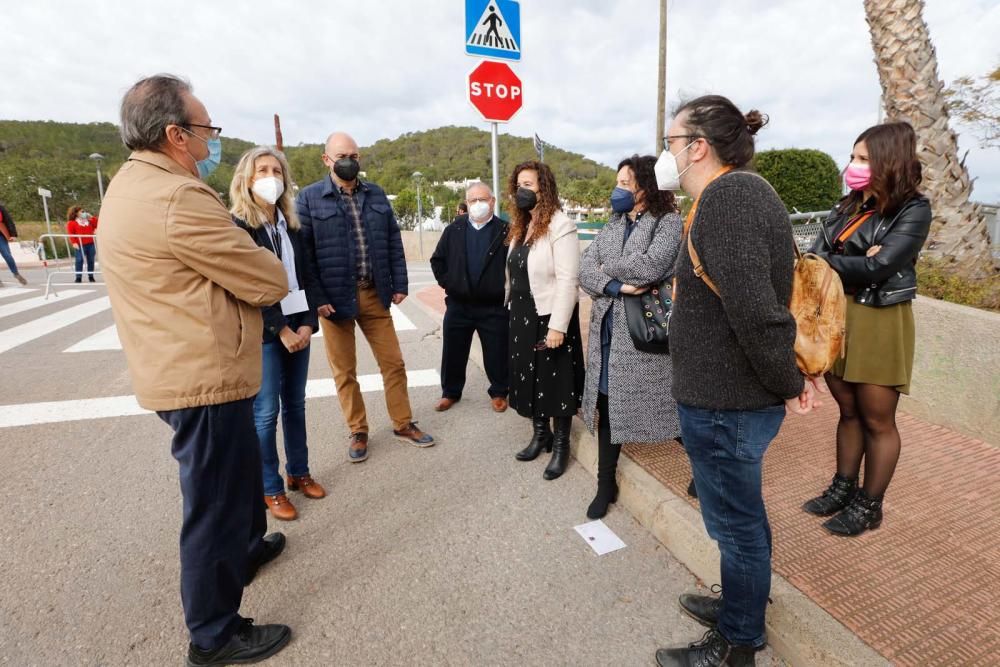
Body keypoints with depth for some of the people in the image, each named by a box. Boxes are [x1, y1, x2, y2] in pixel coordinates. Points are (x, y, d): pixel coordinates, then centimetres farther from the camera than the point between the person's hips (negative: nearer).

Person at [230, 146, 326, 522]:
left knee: (295, 404, 13)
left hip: (298, 327, 6)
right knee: (266, 412, 2)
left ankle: (299, 472, 28)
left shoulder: (290, 224, 10)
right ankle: (270, 489, 15)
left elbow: (305, 277, 7)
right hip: (262, 333, -5)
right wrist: (281, 330, -15)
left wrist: (308, 322, -5)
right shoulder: (236, 226, -7)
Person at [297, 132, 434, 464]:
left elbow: (394, 242, 10)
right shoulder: (309, 198, -2)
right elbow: (303, 252, -6)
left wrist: (400, 284, 4)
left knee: (394, 362, 9)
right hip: (335, 298, -3)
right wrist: (316, 299, -11)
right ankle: (358, 432, 27)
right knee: (344, 372, 9)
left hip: (375, 294, 3)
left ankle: (403, 424, 27)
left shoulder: (376, 194, 9)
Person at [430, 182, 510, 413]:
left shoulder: (505, 231, -5)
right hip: (458, 305, 3)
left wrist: (504, 287, -7)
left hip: (494, 307, -2)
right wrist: (447, 283, 2)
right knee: (453, 352, 12)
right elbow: (437, 260, 11)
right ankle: (450, 392, 30)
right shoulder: (453, 230, 5)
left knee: (496, 353, 8)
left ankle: (498, 392, 28)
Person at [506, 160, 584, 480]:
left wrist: (558, 326, -23)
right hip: (521, 314, 8)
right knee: (529, 376, 15)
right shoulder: (520, 225, 11)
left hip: (549, 316, -8)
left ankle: (561, 445, 20)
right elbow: (514, 273, 11)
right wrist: (512, 308, 10)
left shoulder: (560, 225, -14)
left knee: (556, 380, 4)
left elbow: (568, 280, -20)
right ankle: (541, 433, 34)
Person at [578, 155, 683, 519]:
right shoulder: (612, 225, 13)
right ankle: (606, 483, 24)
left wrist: (608, 265, -5)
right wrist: (617, 286, -16)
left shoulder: (669, 222, -4)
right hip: (608, 327, 6)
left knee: (666, 403, 6)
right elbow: (585, 269, 2)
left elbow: (650, 266, -21)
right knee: (606, 403, 9)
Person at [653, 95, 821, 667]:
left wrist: (788, 384, -16)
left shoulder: (729, 194, -20)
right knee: (741, 516, 24)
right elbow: (766, 292, 15)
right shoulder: (741, 191, 12)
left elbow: (752, 305, -29)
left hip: (724, 402, -10)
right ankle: (742, 607, 47)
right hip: (733, 393, 10)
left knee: (737, 522, 10)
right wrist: (791, 375, 15)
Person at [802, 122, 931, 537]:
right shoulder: (846, 208, 11)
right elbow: (815, 257, -1)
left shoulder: (913, 210, -8)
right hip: (836, 317, 6)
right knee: (848, 412, 16)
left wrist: (830, 262, -11)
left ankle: (869, 506, 22)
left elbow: (878, 267, -21)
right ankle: (844, 488, 31)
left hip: (879, 323, -6)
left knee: (877, 421, 7)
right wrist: (855, 262, -17)